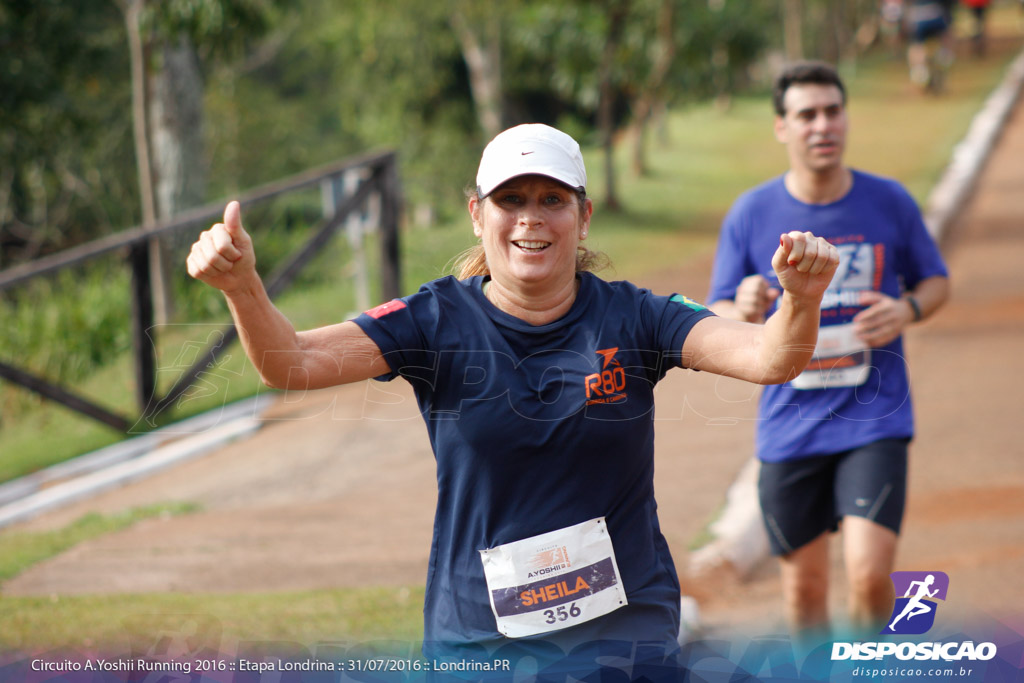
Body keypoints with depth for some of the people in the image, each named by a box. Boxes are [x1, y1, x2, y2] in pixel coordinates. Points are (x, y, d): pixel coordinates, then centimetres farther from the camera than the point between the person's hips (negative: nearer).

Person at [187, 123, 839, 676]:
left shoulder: (632, 318, -3)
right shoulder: (437, 322, -3)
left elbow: (768, 357, -16)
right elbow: (293, 362, -14)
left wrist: (801, 302, -38)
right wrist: (242, 285, -34)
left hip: (628, 630, 0)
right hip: (475, 637, 0)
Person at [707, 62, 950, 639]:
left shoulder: (890, 202, -1)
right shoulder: (751, 214, -1)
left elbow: (937, 281, 13)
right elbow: (716, 323, 3)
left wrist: (907, 310, -10)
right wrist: (744, 312, -21)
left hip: (874, 421, -1)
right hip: (790, 428, 1)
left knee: (870, 574, -16)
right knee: (804, 585, 10)